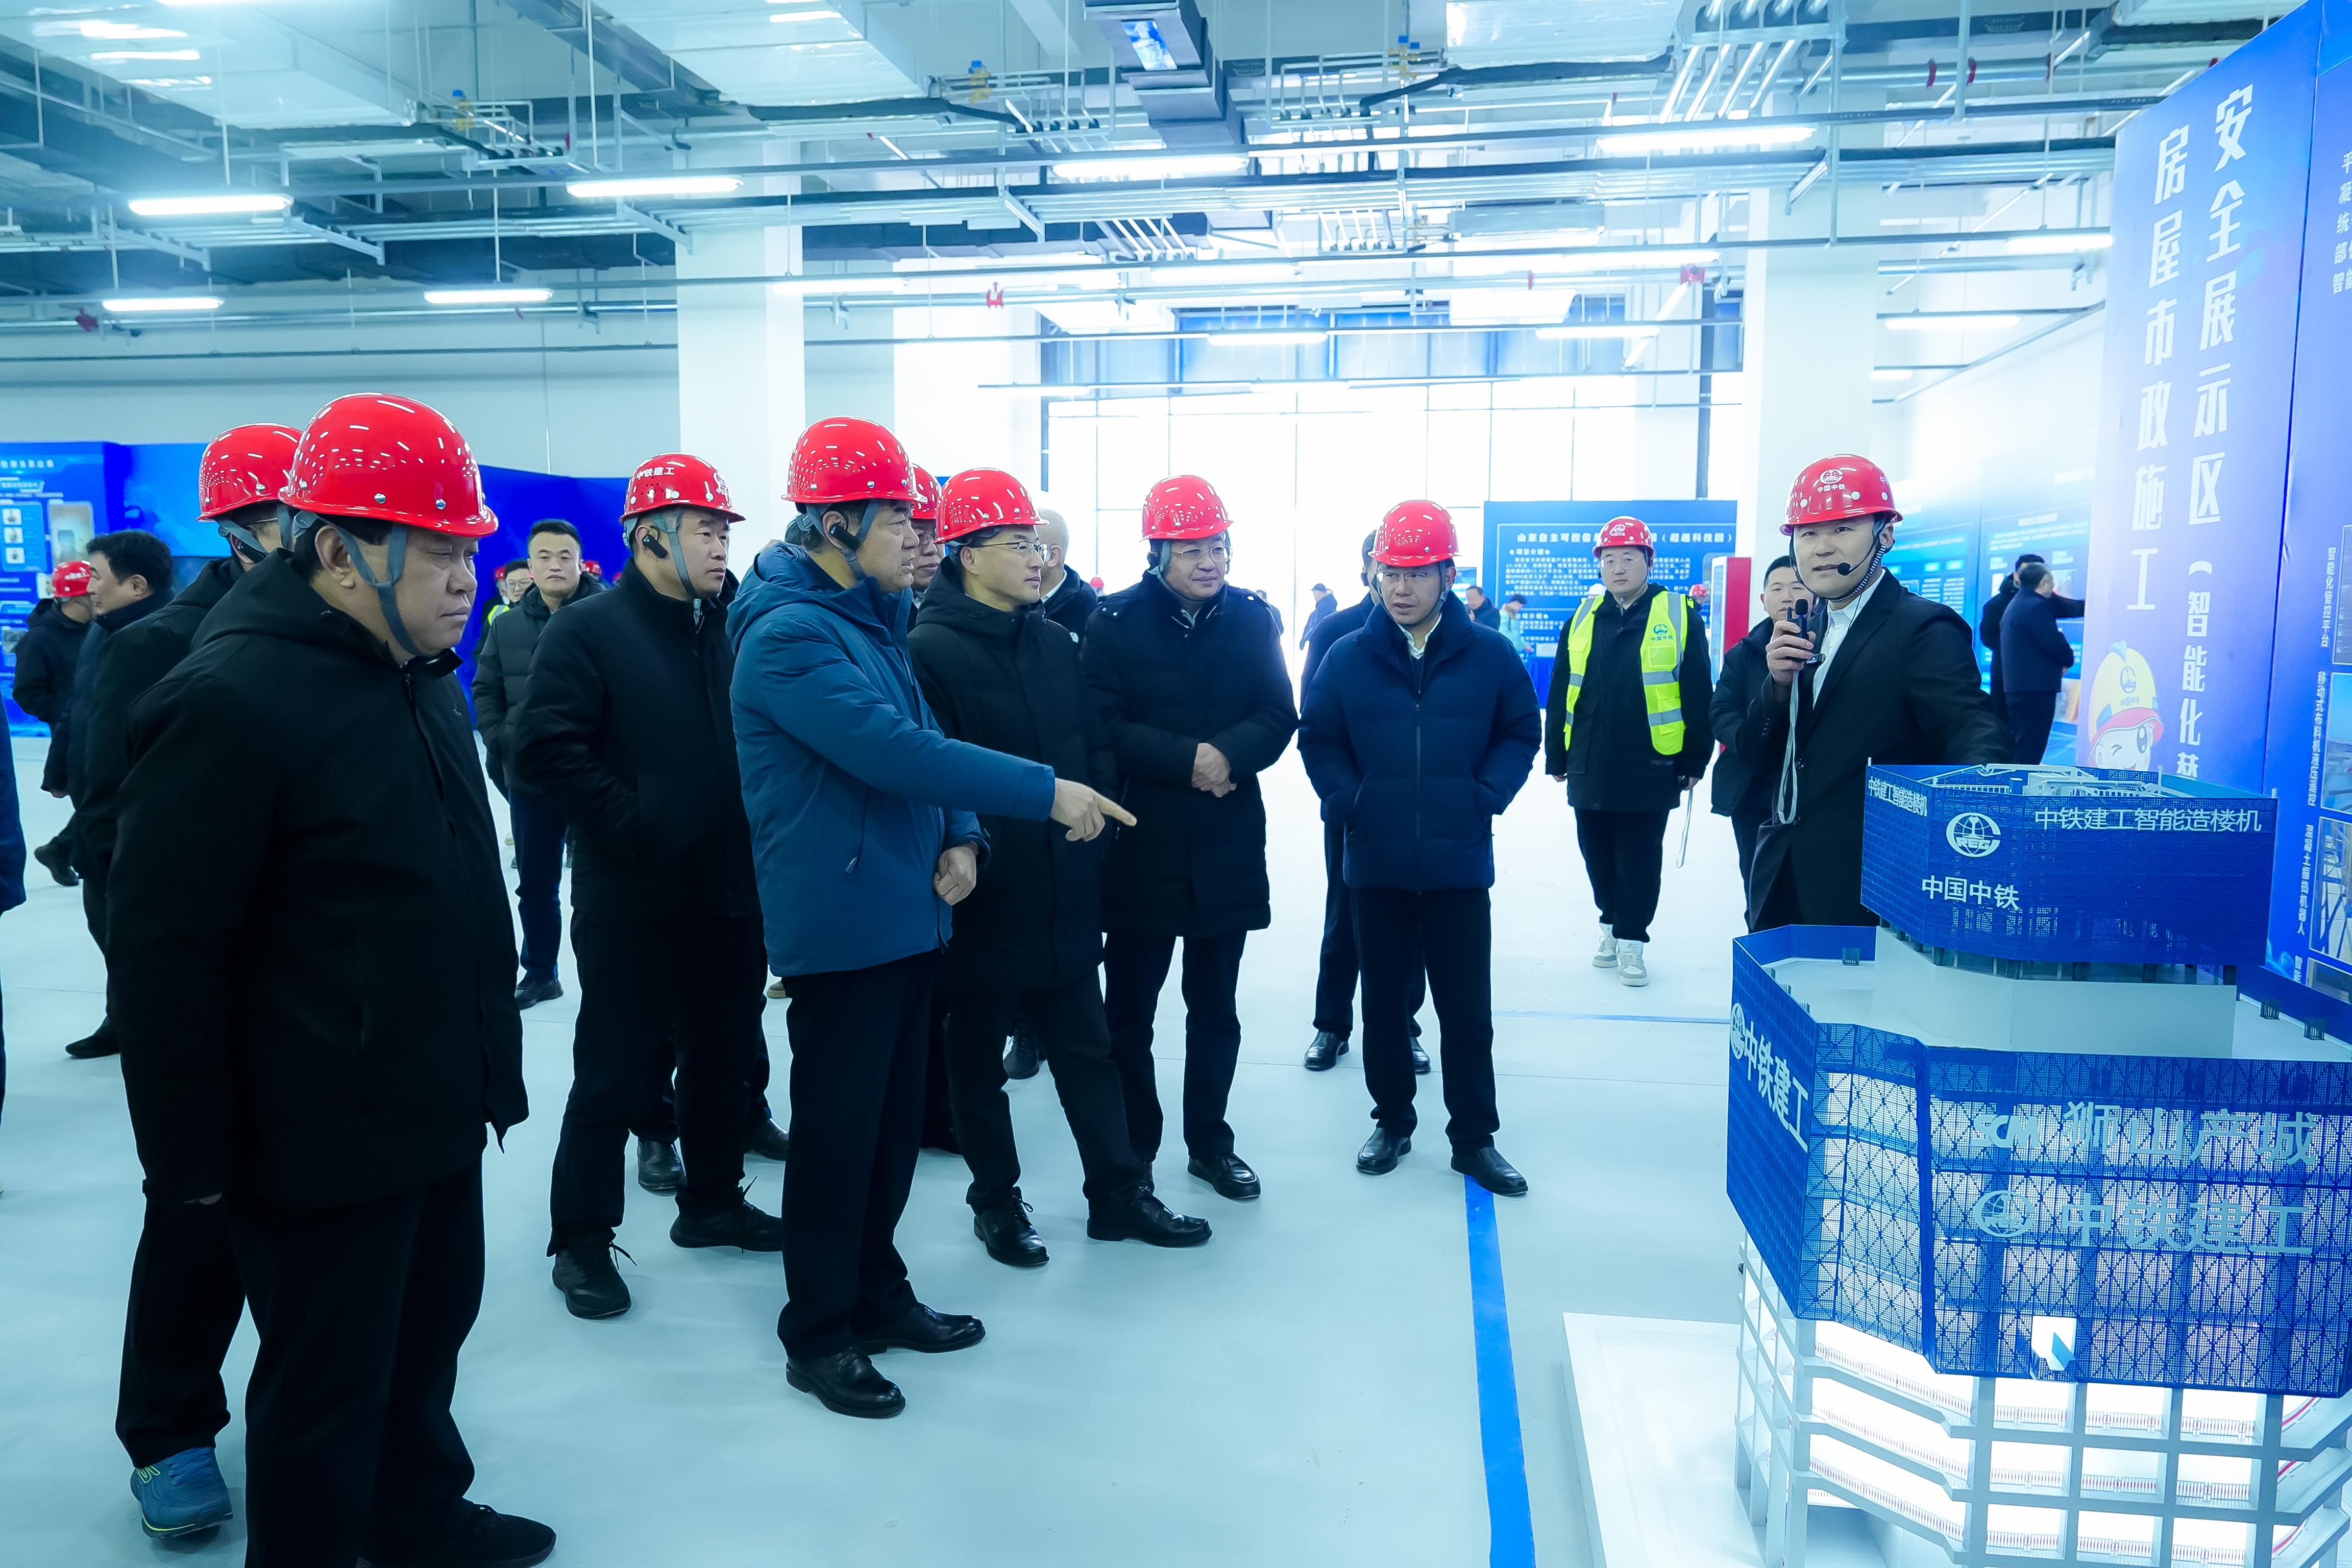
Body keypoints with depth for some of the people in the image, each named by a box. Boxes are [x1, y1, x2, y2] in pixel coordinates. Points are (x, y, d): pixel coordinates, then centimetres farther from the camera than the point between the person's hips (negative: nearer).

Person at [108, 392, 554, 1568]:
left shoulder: (419, 671, 8)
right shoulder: (232, 699, -21)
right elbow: (165, 952, -20)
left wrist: (489, 1052, 19)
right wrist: (191, 1158, -15)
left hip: (439, 1107, 9)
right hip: (323, 1137, -9)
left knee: (429, 1331, 24)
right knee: (326, 1383, 9)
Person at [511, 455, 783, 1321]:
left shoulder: (727, 633, 11)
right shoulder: (589, 631, -8)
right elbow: (541, 751, -17)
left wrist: (756, 836, 4)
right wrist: (631, 819, -18)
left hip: (731, 896, 6)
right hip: (634, 904, -6)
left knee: (724, 1060, 16)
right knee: (617, 1076, 2)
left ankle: (712, 1201, 34)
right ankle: (580, 1241, 17)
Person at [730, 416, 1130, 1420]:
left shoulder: (871, 623, 14)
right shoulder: (790, 635, -18)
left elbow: (920, 741, 16)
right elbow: (889, 751, -28)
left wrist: (961, 837, -3)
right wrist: (1046, 792, -26)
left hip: (907, 916, 9)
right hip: (838, 928, -9)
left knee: (895, 1118, 17)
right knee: (837, 1129, 2)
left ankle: (876, 1292, 33)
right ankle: (817, 1335, 18)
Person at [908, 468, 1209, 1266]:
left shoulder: (1055, 640, 8)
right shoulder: (929, 649, -13)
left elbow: (1097, 743, 10)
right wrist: (970, 844, -19)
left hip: (1065, 893, 6)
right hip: (983, 897, -6)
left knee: (1087, 1048, 15)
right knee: (980, 1062, 12)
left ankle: (1120, 1194, 27)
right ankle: (996, 1202, 29)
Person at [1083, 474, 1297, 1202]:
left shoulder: (1252, 616, 2)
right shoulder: (1115, 621, -7)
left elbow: (1279, 716, -2)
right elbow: (1103, 725, -13)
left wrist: (1230, 754, -20)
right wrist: (1187, 758, -21)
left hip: (1228, 847, 3)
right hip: (1140, 845, -2)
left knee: (1215, 1009, 15)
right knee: (1129, 1012, 8)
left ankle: (1210, 1143, 32)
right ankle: (1132, 1153, 23)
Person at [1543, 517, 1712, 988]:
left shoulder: (1679, 616, -3)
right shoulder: (1582, 619, 7)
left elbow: (1698, 696, -2)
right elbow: (1559, 695, 9)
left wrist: (1694, 761, -4)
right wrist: (1556, 757, 8)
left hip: (1649, 769, -3)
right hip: (1590, 768, 4)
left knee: (1639, 860, 5)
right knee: (1597, 855, 13)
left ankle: (1631, 939, 16)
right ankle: (1612, 924, 31)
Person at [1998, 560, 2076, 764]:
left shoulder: (2017, 604, 19)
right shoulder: (2037, 606, -14)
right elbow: (2054, 643, -20)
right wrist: (2069, 659, 0)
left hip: (2020, 684, 10)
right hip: (2037, 686, -10)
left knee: (2019, 745, 15)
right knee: (2031, 748, -8)